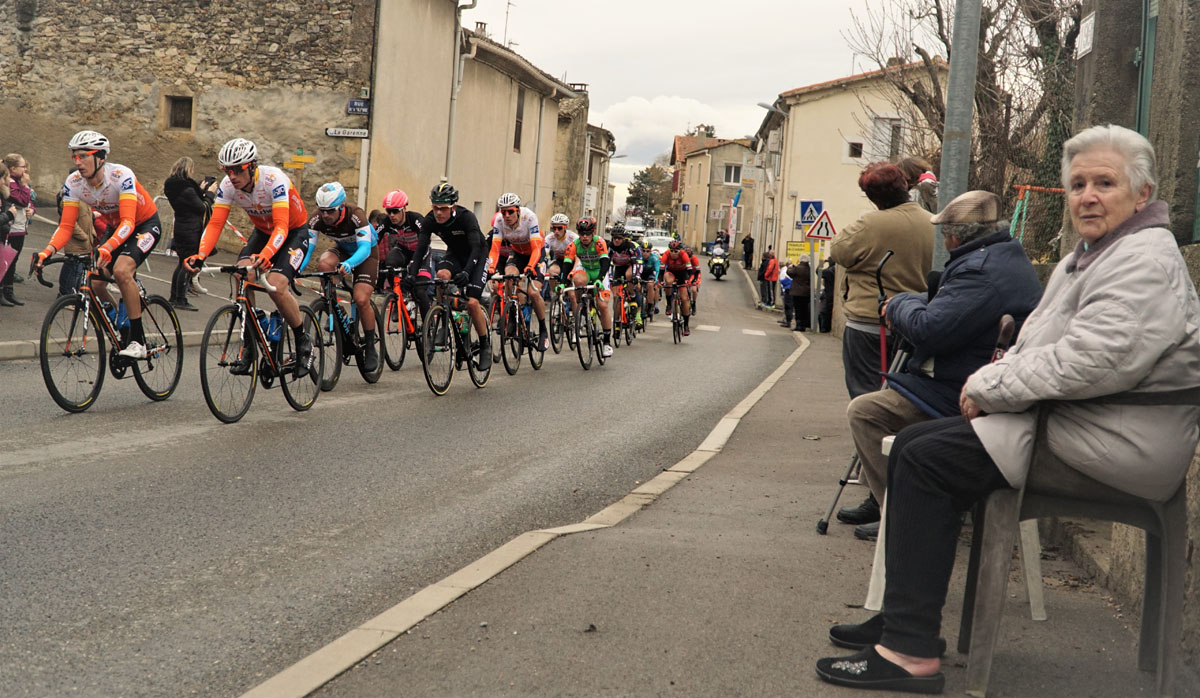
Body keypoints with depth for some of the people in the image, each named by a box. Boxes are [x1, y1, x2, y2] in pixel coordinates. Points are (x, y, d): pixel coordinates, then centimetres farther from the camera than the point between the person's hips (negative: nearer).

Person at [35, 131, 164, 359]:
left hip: (146, 225, -6)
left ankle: (138, 341, -22)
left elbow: (128, 222, -40)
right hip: (117, 227, 6)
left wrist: (107, 247, -57)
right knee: (95, 283, -6)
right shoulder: (74, 183, -16)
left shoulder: (121, 176, -31)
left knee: (121, 270, -31)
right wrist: (47, 251, -34)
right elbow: (66, 226, -16)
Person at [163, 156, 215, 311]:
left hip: (180, 229, 9)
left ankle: (173, 298, 23)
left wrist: (201, 190, 13)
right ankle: (181, 300, 2)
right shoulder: (187, 189, -21)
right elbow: (203, 208, -15)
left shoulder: (173, 186, 7)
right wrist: (209, 194, -2)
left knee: (182, 263, 17)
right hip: (190, 231, -9)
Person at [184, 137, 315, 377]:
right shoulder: (227, 185, -18)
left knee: (276, 285, -26)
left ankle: (303, 340, -3)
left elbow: (282, 227, -40)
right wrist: (200, 255, -39)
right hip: (262, 231, 5)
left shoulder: (274, 179, -32)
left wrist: (265, 255, -57)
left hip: (294, 232, -5)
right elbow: (215, 224, -21)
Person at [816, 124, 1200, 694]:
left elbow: (1088, 362, -26)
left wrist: (989, 388, -15)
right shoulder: (1086, 257, 19)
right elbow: (1040, 345, 21)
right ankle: (904, 617, 11)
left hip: (1114, 439, -11)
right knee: (911, 445, 6)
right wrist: (991, 379, 1)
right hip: (1061, 414, 11)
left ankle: (911, 652, -14)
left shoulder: (1145, 260, -16)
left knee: (926, 462, -17)